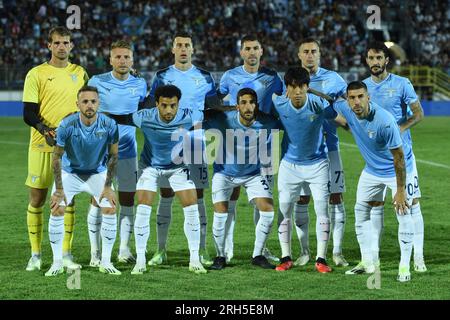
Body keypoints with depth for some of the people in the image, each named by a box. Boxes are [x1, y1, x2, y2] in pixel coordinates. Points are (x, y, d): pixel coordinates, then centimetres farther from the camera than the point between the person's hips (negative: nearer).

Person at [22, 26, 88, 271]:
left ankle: (66, 253, 9)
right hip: (41, 146, -2)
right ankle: (35, 254, 9)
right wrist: (45, 129, -23)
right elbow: (29, 113, -6)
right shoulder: (36, 74, -1)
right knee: (37, 198, 0)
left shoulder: (80, 73, 9)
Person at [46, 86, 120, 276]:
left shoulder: (109, 125, -21)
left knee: (110, 210, -14)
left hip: (98, 173, 1)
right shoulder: (67, 125, -25)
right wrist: (59, 189, -14)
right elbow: (57, 157, -14)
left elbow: (113, 156, -7)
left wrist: (108, 187, -8)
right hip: (70, 172, -1)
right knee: (57, 210, -15)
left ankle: (105, 262, -1)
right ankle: (57, 263, -3)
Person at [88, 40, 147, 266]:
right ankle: (95, 253, 2)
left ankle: (124, 250, 11)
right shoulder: (97, 82, -2)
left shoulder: (140, 84, 5)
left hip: (127, 151, 3)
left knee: (127, 201, 2)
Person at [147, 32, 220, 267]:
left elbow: (215, 110, 13)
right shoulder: (162, 77, 7)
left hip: (195, 142, 0)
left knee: (197, 197, 0)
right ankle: (161, 250, 7)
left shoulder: (204, 78, 7)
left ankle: (202, 251, 4)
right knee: (165, 196, 1)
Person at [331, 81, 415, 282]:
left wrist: (400, 191, -24)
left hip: (398, 169, -6)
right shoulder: (346, 109, -17)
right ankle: (369, 262, 17)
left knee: (403, 215, -11)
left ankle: (404, 266, -2)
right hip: (372, 170, 6)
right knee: (360, 212, 7)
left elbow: (398, 156, -27)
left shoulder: (384, 121, -34)